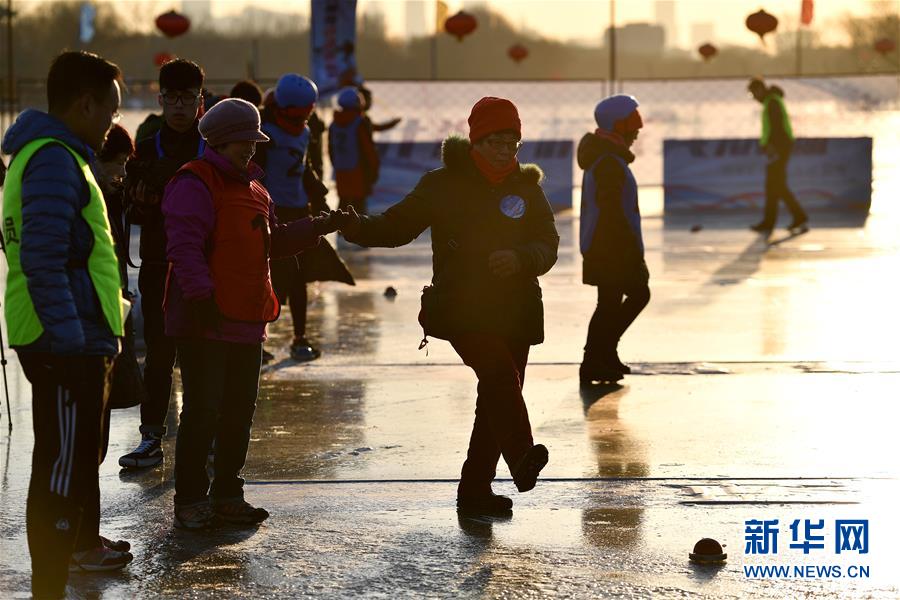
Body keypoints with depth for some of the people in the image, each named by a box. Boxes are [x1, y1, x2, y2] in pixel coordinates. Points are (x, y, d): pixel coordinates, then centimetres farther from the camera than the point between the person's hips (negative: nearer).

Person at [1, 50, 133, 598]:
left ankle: (84, 544, 43)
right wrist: (69, 337, -25)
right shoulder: (54, 162, -18)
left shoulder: (61, 156, 16)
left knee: (86, 450, 26)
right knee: (62, 469, -6)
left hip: (79, 343, 11)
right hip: (69, 346, -11)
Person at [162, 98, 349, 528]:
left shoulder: (252, 189, 19)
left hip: (246, 322, 9)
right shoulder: (195, 183, -10)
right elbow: (185, 246, -19)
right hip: (205, 322, -9)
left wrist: (316, 228, 11)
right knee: (202, 412, -6)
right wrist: (202, 298, -26)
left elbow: (274, 242, 24)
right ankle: (190, 500, 2)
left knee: (239, 412, 12)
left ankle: (226, 495, 22)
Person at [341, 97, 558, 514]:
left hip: (515, 311, 5)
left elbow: (548, 245, 6)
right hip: (462, 308, -4)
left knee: (499, 397, 8)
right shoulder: (443, 185, 3)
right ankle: (522, 459, -42)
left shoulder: (526, 189, 10)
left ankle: (475, 488, 18)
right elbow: (397, 225, 7)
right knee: (499, 372, -29)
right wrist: (356, 227, -12)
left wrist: (519, 259, -16)